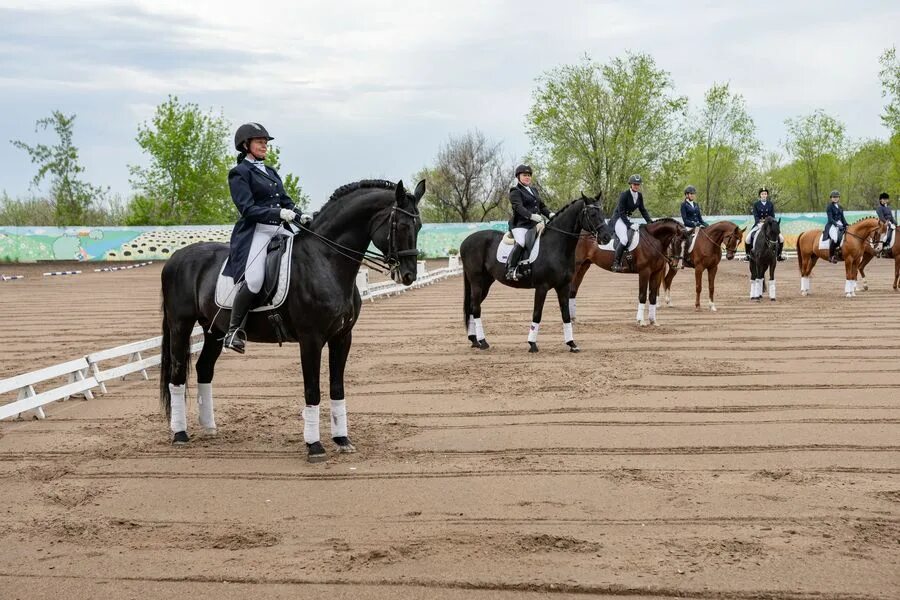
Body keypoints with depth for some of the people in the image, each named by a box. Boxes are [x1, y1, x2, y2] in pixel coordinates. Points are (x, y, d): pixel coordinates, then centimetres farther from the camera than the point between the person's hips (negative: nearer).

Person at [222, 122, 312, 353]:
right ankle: (234, 331, -14)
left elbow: (286, 202, 19)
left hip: (279, 230, 8)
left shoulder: (271, 172, 22)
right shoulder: (240, 172, -1)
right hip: (255, 231, -8)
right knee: (253, 280, -27)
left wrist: (300, 217, -1)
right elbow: (247, 208, -11)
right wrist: (279, 213, -22)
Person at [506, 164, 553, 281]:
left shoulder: (534, 191, 25)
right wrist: (531, 215, -32)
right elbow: (518, 207, -17)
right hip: (520, 225, -8)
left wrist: (550, 214, 2)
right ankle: (510, 270, -29)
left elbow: (542, 206, 23)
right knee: (521, 243, -33)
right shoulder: (515, 192, 0)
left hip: (534, 224, 8)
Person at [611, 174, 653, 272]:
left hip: (627, 218, 9)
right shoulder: (624, 195, -18)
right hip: (619, 218, -9)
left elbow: (643, 210, 10)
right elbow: (621, 212, -20)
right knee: (624, 239, -28)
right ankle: (616, 263, -25)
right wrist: (629, 224, -26)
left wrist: (650, 221, -4)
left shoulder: (639, 195, 4)